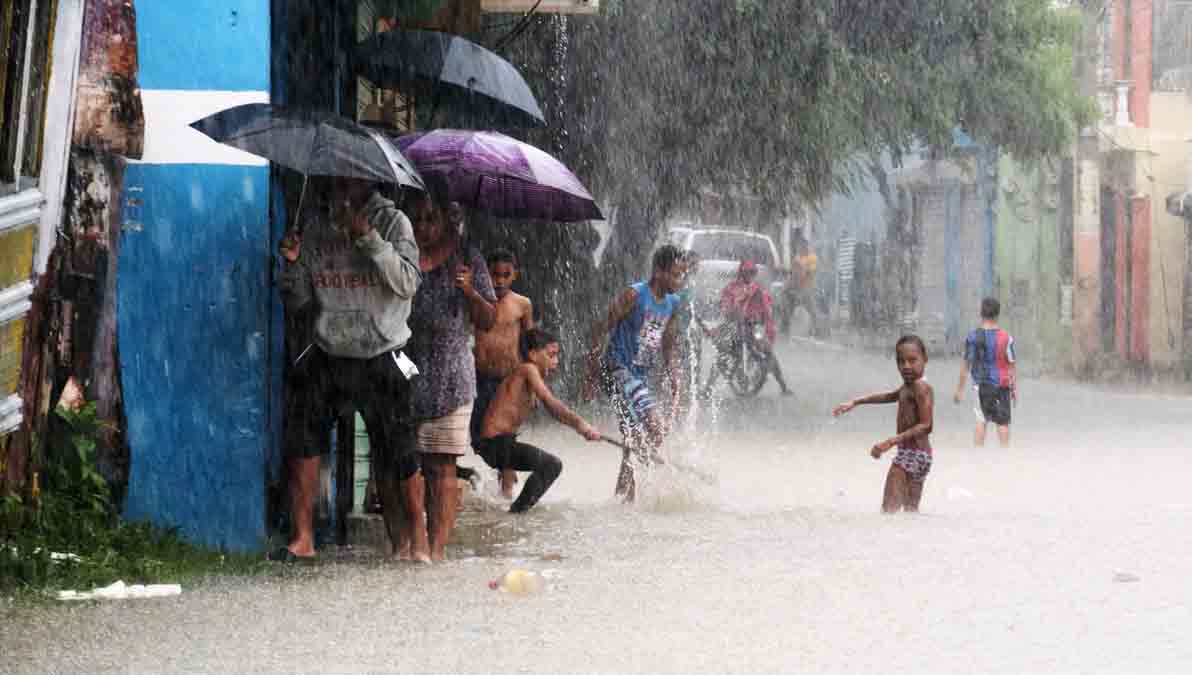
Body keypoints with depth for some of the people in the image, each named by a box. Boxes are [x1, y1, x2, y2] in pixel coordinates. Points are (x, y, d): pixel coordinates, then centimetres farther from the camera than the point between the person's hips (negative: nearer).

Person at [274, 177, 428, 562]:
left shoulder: (392, 223, -2)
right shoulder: (317, 233, 7)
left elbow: (407, 284, -15)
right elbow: (296, 304, 9)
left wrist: (370, 239, -22)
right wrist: (293, 265, -9)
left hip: (379, 359, -3)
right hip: (325, 357, 3)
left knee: (399, 453, -4)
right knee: (302, 441, -6)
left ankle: (418, 541, 11)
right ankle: (303, 539, 1)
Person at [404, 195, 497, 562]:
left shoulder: (466, 259, 7)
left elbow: (488, 320, 6)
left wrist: (471, 292, -12)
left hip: (449, 378, -1)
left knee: (441, 464, -4)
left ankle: (437, 545, -5)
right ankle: (403, 541, 3)